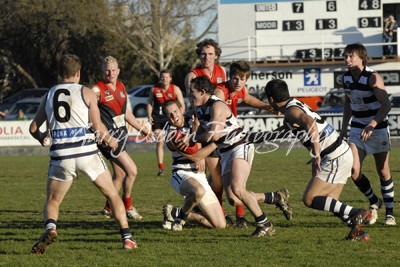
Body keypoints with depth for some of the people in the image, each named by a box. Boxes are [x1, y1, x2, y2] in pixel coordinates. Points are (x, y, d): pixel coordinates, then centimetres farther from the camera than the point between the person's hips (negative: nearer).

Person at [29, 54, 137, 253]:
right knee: (112, 194, 15)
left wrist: (41, 138, 38)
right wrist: (110, 141, 18)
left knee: (52, 202, 16)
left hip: (61, 156, 2)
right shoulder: (86, 93, 3)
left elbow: (33, 128, 15)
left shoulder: (49, 95, 12)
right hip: (87, 152, -2)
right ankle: (127, 237, 8)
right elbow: (98, 127, -1)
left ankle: (50, 229, -15)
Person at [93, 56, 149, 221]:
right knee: (132, 170, -12)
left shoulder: (121, 87, 10)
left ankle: (109, 208, 28)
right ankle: (128, 207, 5)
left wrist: (143, 130, 25)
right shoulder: (98, 90, -13)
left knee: (120, 174, 14)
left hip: (120, 135, 8)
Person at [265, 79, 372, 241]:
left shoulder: (291, 112, -13)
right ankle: (358, 231, 3)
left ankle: (356, 214, -15)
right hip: (343, 153, 10)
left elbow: (310, 122, -34)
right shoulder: (297, 105, 16)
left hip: (335, 159, -10)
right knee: (330, 203, 12)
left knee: (309, 199, -9)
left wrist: (316, 155, -31)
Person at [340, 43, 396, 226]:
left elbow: (386, 105, -21)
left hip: (377, 128, -5)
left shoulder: (372, 77, -17)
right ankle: (374, 202, 15)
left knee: (383, 171, 2)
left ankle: (390, 212, 15)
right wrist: (344, 127, 15)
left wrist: (372, 125, -31)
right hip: (357, 128, 5)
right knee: (354, 171, -8)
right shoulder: (345, 78, 2)